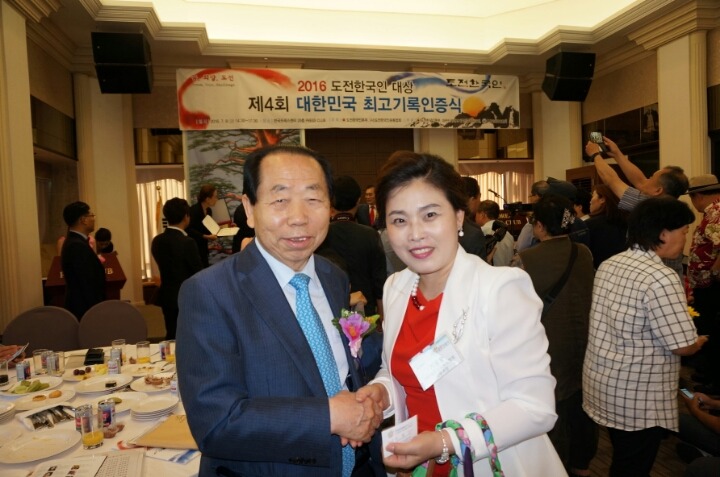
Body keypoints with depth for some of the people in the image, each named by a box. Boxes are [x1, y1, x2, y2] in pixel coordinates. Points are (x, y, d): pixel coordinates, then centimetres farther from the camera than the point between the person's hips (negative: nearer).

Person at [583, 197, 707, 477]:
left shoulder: (609, 264, 1)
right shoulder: (661, 278, -23)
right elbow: (683, 346, -21)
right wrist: (700, 341, 1)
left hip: (602, 382, 7)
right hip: (638, 397, -7)